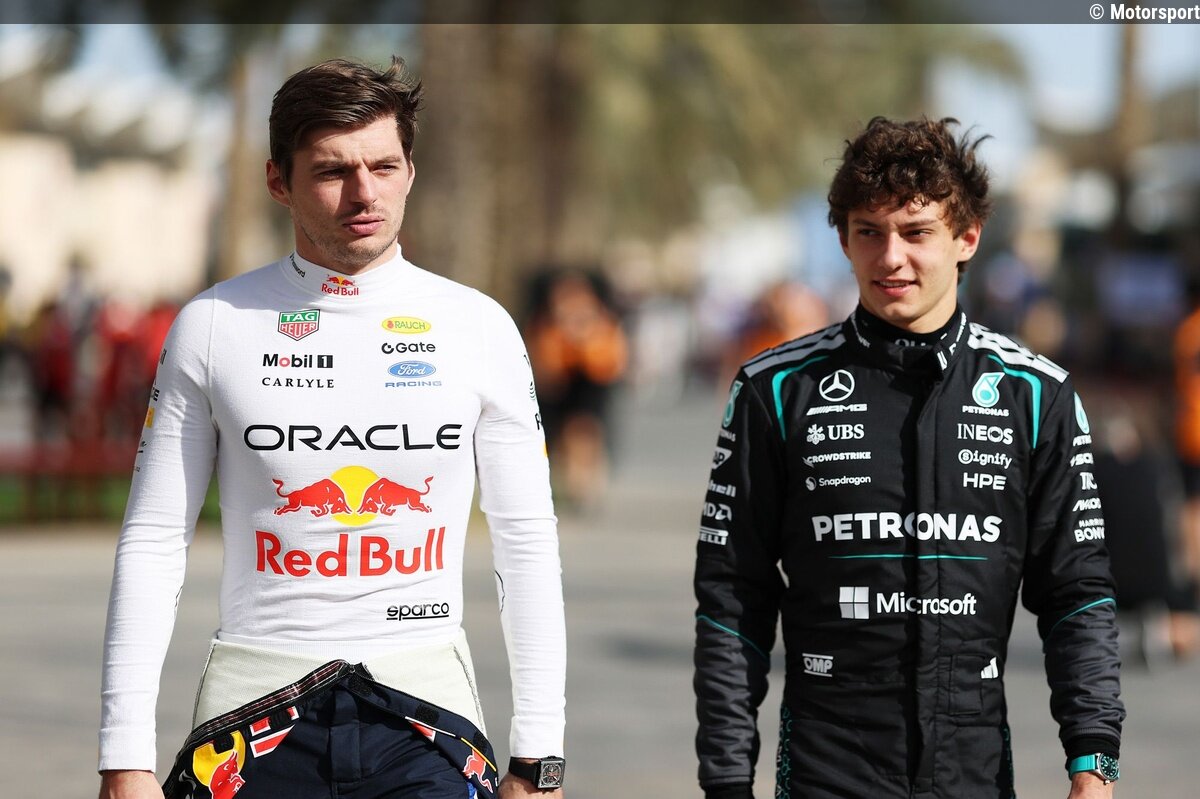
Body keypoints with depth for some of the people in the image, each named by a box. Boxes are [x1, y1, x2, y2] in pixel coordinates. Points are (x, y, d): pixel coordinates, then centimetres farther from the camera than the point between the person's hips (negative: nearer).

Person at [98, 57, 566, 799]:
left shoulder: (480, 328, 3)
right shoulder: (213, 326, 1)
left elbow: (528, 542, 6)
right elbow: (154, 542, 3)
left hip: (425, 695, 0)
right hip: (256, 701, 0)